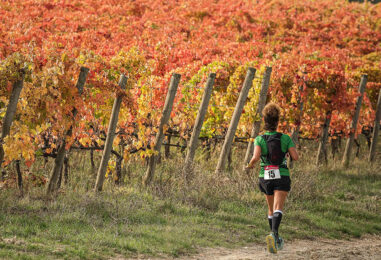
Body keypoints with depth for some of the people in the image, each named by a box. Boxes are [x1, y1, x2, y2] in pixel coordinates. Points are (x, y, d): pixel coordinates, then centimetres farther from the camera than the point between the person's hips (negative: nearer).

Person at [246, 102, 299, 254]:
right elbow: (296, 157, -7)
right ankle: (273, 234, -42)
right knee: (278, 209, -16)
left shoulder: (259, 139, -3)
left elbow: (256, 156, -19)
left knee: (271, 209, 21)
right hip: (282, 177, -2)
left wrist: (250, 165, 2)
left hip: (266, 178, 2)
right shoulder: (285, 138, -2)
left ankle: (276, 239, 28)